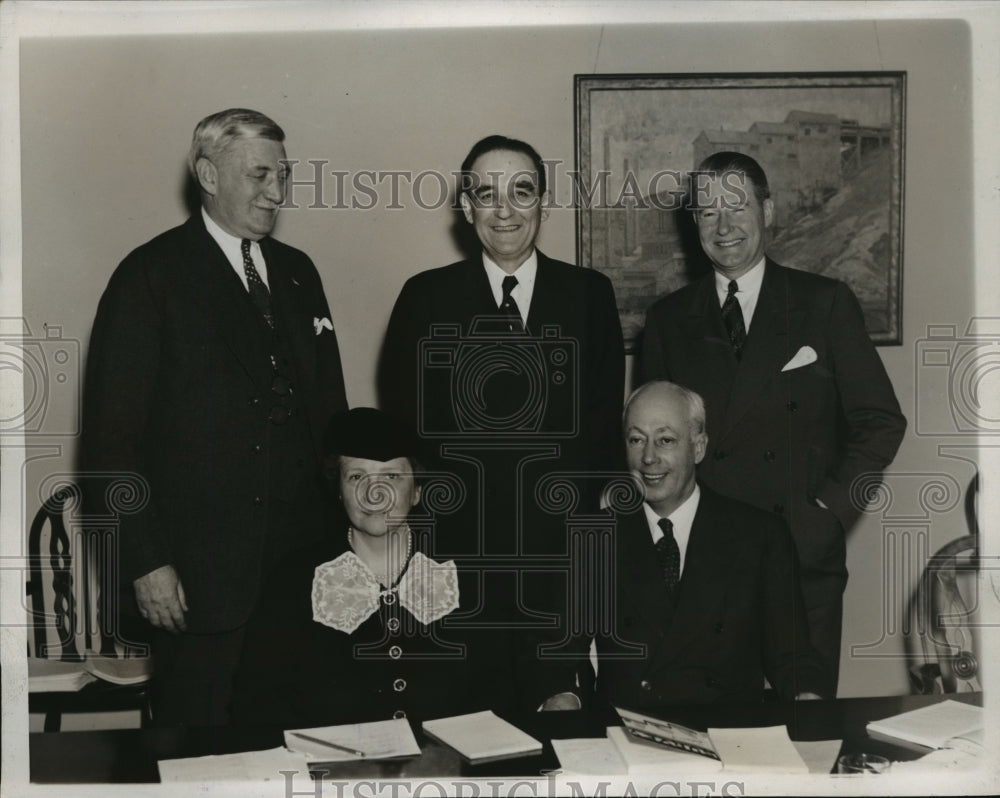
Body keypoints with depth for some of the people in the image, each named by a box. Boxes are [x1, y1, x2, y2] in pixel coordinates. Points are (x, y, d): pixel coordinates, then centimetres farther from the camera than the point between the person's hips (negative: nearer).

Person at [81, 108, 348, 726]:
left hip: (302, 557, 5)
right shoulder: (150, 277, -5)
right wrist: (146, 562, -12)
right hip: (200, 571, -5)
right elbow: (111, 436, -8)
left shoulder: (298, 272, 13)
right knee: (202, 722, 6)